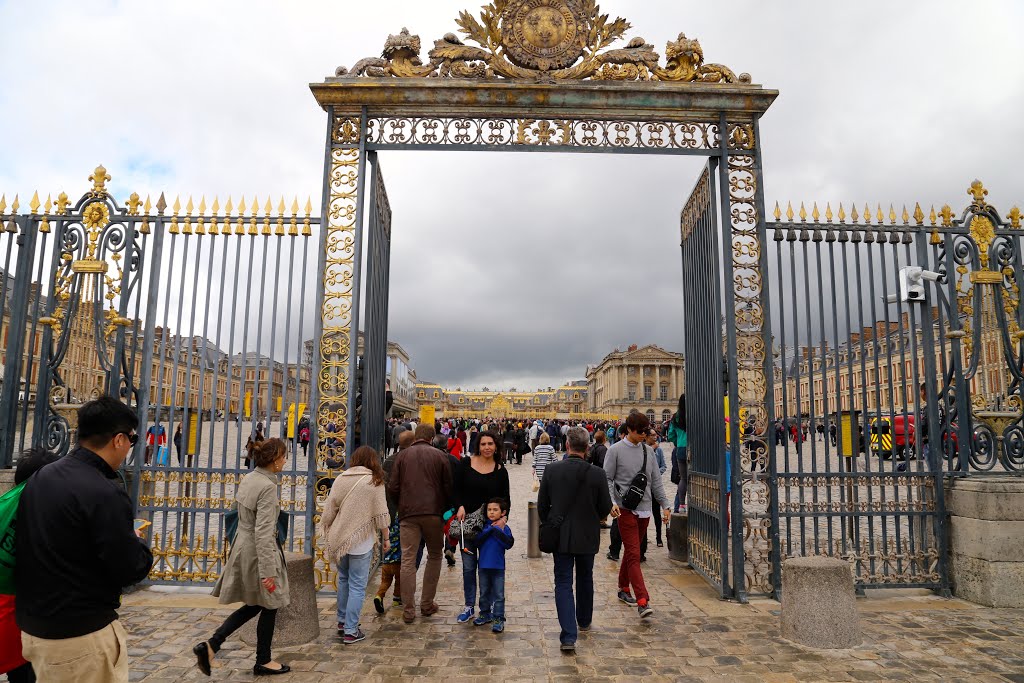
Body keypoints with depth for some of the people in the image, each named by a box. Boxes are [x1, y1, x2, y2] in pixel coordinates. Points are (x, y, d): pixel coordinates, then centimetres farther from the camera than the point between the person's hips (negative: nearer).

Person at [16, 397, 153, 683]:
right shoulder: (104, 494, -24)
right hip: (80, 636, -8)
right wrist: (137, 541, 1)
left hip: (32, 626, 8)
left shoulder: (38, 478, 3)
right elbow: (131, 570, -19)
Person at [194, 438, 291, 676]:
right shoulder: (268, 487, -23)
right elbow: (263, 532, -25)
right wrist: (267, 571, -22)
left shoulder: (247, 479, 4)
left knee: (254, 605, 21)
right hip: (257, 552, -9)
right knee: (269, 606, 11)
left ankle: (211, 645, 13)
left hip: (242, 547, 9)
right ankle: (263, 661, 26)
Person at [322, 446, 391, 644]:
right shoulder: (374, 481, -8)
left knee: (343, 579, 22)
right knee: (357, 585, 3)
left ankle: (342, 621, 33)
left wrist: (329, 532, 20)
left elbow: (329, 511, 6)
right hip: (361, 541, -5)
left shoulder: (340, 479, 3)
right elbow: (381, 515, -7)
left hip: (339, 539, 5)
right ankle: (351, 631, 7)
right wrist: (386, 537, 6)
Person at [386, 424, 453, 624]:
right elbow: (448, 488, 2)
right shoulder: (440, 456, 4)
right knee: (434, 556, 15)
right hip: (434, 512, 0)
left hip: (408, 513, 0)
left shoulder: (402, 456, 5)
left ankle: (408, 610, 5)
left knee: (408, 559, 4)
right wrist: (445, 510, 15)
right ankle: (427, 604, 18)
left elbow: (392, 488, 2)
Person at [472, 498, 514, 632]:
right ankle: (485, 614, 31)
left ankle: (498, 619, 10)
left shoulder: (504, 528, -6)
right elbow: (476, 542, -11)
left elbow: (509, 544, -19)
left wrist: (498, 530, -20)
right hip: (484, 566, 3)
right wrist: (490, 529, -16)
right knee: (484, 593, 16)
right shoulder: (484, 526, 1)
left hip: (498, 567, -3)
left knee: (498, 594, 2)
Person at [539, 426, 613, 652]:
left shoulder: (551, 470, -11)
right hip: (587, 536, 1)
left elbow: (542, 505, -3)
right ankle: (584, 621, 42)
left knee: (563, 583, 4)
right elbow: (606, 508, -6)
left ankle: (569, 636, -6)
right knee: (585, 579, 23)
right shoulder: (596, 473, -13)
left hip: (560, 536, -1)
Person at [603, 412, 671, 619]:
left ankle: (623, 589, 31)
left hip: (645, 509, 5)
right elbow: (607, 479, -4)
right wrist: (612, 502, -18)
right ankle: (642, 601, -14)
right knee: (634, 555, -10)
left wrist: (665, 505, 9)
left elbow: (656, 481, 15)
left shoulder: (647, 451, 11)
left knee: (632, 552, 15)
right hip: (625, 509, -5)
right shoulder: (616, 450, -4)